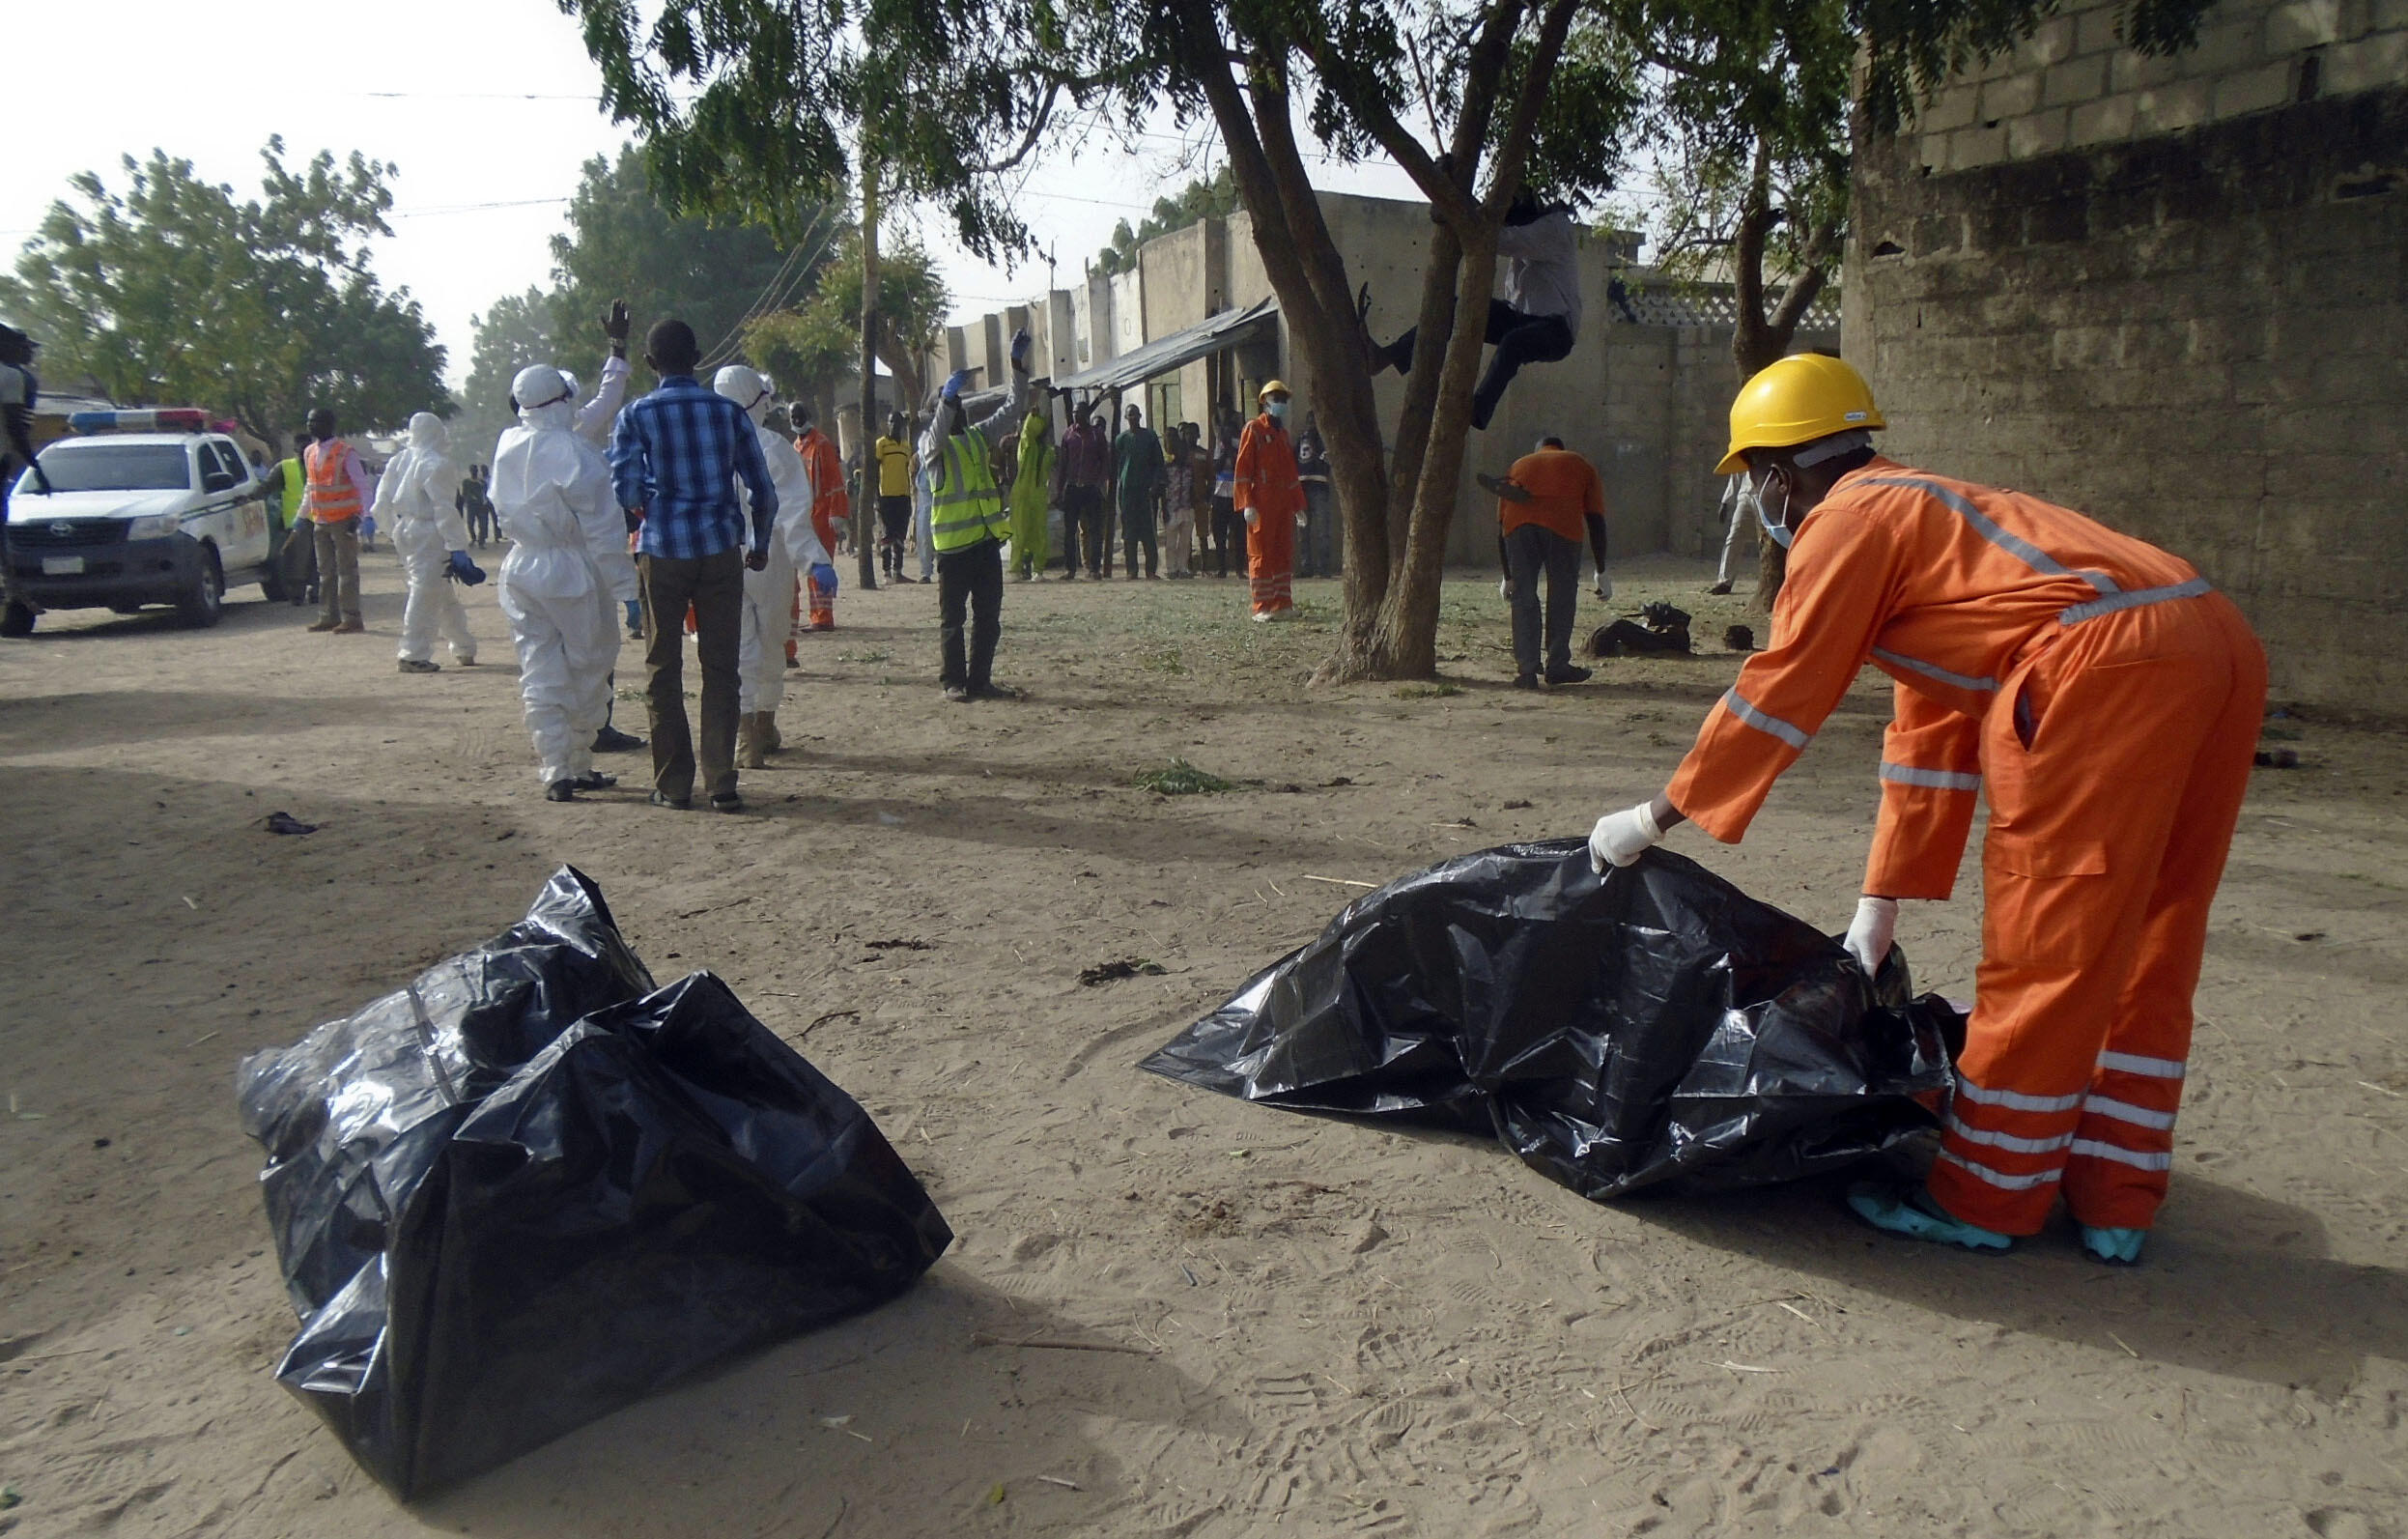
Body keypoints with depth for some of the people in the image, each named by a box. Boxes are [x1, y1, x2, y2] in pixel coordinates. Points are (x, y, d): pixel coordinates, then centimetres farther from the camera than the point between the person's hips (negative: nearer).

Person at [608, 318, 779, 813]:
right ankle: (722, 785, 1)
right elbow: (764, 491, 4)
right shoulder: (729, 412, 4)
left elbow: (626, 491, -8)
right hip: (721, 550, 1)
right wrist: (760, 545, 19)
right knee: (720, 669, 4)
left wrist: (653, 513, 13)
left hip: (662, 551, -1)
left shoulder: (637, 415, -1)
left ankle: (673, 785, 11)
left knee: (663, 669, 8)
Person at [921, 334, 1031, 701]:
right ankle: (954, 682, 10)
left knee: (988, 618, 8)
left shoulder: (978, 437, 14)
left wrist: (1019, 363, 5)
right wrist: (947, 398, -41)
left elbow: (1011, 407, 15)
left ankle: (979, 680, 16)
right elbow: (937, 434, -27)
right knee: (952, 619, 2)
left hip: (987, 540, 6)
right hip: (954, 545, -6)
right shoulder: (932, 446, -3)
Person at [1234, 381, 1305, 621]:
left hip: (1283, 505, 7)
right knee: (1261, 555, -4)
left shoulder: (1283, 434, 19)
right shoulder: (1253, 429, -3)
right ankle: (1262, 608, -2)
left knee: (1284, 555, 7)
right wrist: (1247, 504, -17)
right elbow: (1242, 469, -9)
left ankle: (1282, 605, 13)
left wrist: (1298, 505, 19)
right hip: (1261, 505, -7)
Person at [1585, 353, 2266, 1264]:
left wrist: (1656, 819, 7)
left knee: (2041, 949, 0)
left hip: (2107, 666, -10)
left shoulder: (1848, 518, 4)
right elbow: (1929, 734, 29)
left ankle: (1984, 1198, 13)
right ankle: (2113, 1203, 24)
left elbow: (1777, 694, -1)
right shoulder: (1918, 509, 31)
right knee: (2143, 949, 14)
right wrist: (1884, 897, 29)